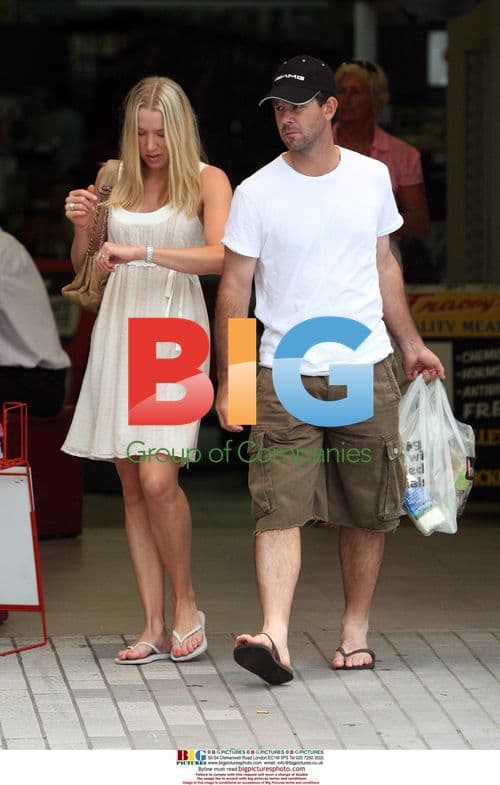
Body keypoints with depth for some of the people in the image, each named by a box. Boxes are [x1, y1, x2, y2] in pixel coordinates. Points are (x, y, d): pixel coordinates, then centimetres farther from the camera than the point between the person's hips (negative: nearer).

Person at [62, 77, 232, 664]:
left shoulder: (207, 181, -1)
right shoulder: (117, 180, 12)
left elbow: (221, 256, -18)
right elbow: (84, 268, 18)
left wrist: (143, 251, -26)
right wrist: (81, 227, -3)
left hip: (173, 333, -5)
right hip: (118, 329, 5)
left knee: (157, 480, -16)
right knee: (132, 486, 3)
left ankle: (185, 603, 5)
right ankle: (155, 627, 6)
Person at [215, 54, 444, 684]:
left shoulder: (372, 178, 6)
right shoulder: (256, 194, -2)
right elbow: (234, 288, 0)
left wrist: (411, 343, 18)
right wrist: (227, 381, -2)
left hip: (367, 370, 3)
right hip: (285, 373, -3)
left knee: (369, 512, 6)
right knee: (279, 507, -14)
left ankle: (355, 633, 18)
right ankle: (275, 639, -24)